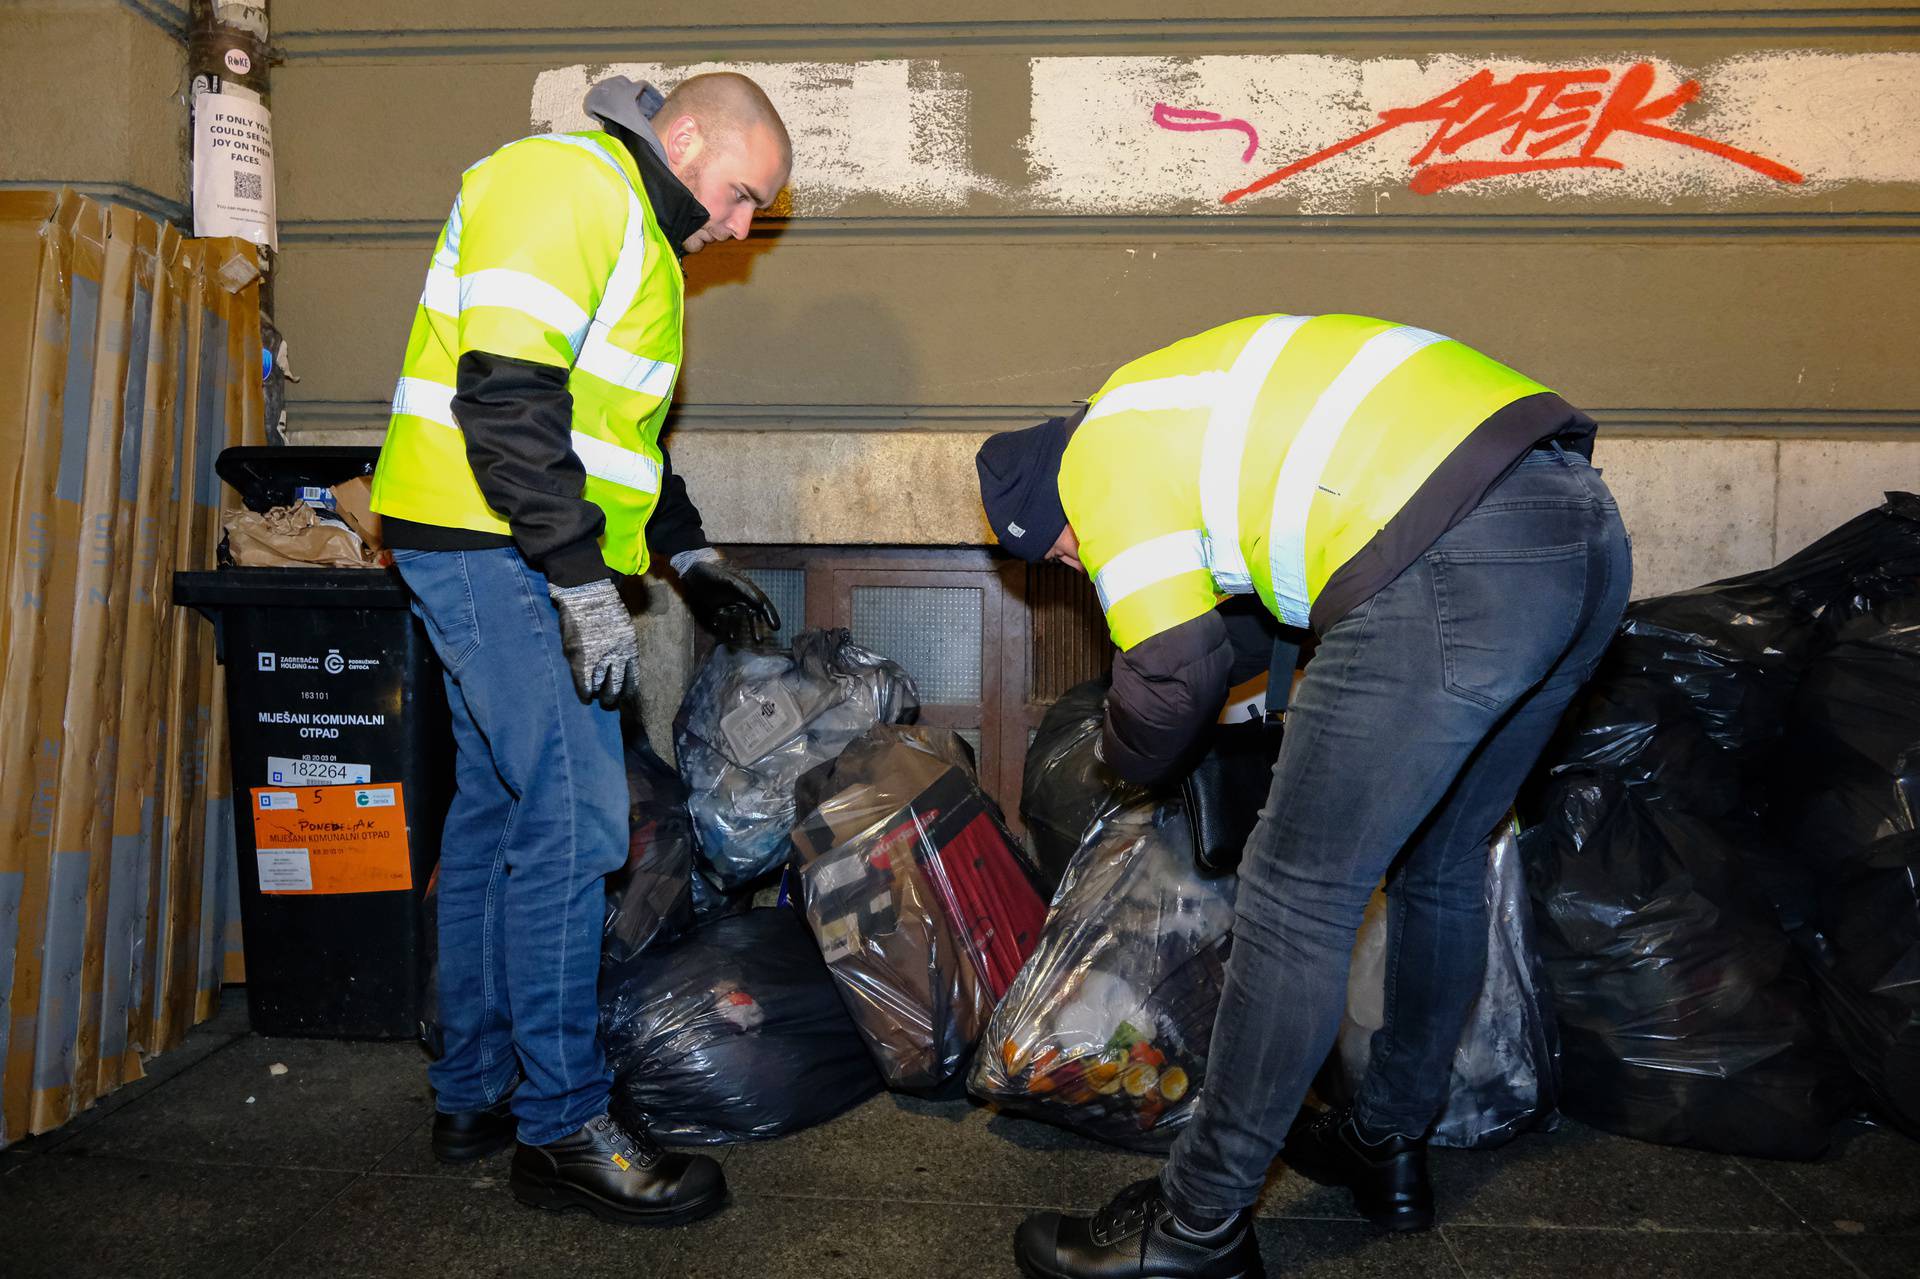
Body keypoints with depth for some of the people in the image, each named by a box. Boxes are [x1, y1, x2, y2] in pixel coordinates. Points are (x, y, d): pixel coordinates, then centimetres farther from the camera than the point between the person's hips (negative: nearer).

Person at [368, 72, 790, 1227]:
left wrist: (690, 557, 16)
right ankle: (561, 1126, 3)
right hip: (491, 543, -11)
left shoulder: (637, 230, 23)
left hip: (518, 558, 11)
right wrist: (584, 587, -23)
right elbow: (504, 398, -23)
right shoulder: (564, 183, -11)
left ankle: (476, 1090, 25)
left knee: (497, 808, 13)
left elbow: (614, 427, 26)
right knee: (571, 820, -10)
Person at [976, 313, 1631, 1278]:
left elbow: (1173, 674, -1)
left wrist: (1125, 755, 20)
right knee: (1440, 864, 22)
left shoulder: (1104, 453, 4)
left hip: (1456, 574, -10)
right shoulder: (1187, 395, 31)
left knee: (1298, 897, -1)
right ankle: (1389, 1148, 38)